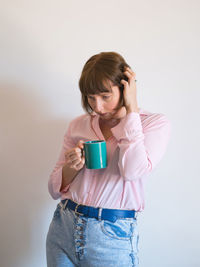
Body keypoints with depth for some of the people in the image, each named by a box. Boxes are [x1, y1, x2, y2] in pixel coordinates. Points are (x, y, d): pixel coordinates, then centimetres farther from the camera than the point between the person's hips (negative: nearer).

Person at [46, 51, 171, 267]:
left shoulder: (156, 123, -4)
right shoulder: (79, 125, 5)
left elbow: (132, 170, -23)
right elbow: (55, 190, 9)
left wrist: (131, 109, -15)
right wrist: (72, 167, -13)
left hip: (112, 235, -3)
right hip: (63, 227, 3)